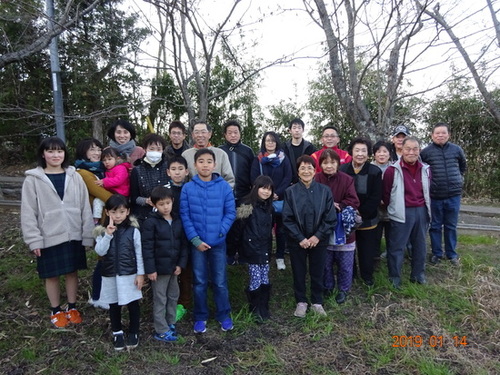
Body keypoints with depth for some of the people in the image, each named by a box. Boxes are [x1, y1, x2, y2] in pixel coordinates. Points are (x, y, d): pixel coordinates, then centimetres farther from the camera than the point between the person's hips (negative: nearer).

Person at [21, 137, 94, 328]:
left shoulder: (74, 177, 0)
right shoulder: (33, 179, -5)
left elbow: (85, 207, 0)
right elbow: (28, 212, -5)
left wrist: (88, 234, -2)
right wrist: (34, 240, -10)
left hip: (73, 235, 2)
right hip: (49, 238, -2)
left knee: (72, 272, 13)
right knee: (52, 275, 11)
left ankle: (72, 308, 32)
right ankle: (56, 311, 31)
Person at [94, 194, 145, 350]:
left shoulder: (133, 230, -8)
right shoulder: (102, 231, -2)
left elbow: (139, 253, -4)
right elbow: (100, 251, -12)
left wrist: (140, 274, -6)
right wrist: (108, 234, -23)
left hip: (129, 274, -2)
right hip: (110, 275, 2)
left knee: (133, 304, 7)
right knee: (114, 305, 16)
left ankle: (133, 333, 27)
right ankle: (117, 332, 34)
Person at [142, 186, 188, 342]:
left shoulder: (178, 221, 3)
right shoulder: (151, 222, -12)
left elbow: (184, 244, 6)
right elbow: (147, 247, -13)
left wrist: (181, 264, 0)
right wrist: (150, 269, -16)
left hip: (174, 267, 5)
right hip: (159, 268, -5)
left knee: (173, 297, 17)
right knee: (160, 300, 6)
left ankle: (171, 324, 34)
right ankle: (161, 331, 18)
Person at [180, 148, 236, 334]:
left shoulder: (224, 186, -6)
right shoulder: (188, 188, -5)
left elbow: (230, 213, -3)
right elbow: (184, 216, -4)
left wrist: (219, 232, -13)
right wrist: (195, 239, -11)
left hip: (218, 242, 0)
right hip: (197, 243, 0)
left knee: (220, 282, 10)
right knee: (199, 282, 13)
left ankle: (224, 315, 29)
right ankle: (200, 317, 29)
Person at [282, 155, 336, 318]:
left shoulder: (325, 191, -6)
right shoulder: (290, 192, -7)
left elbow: (330, 218, -6)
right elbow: (287, 219, -9)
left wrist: (318, 236, -13)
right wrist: (300, 238, -15)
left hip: (319, 241, 1)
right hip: (297, 241, 0)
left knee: (317, 273, 13)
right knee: (299, 273, 12)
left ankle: (317, 302, 32)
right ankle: (301, 302, 31)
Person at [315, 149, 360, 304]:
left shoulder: (347, 179, -7)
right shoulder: (317, 179, -8)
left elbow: (354, 202, -10)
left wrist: (338, 206, -21)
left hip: (343, 228, 0)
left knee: (345, 263, 11)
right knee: (326, 263, 15)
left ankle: (343, 289, 33)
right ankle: (327, 287, 37)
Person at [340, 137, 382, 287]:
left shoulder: (375, 172, -7)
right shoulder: (342, 169, -5)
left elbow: (376, 198, -8)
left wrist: (361, 213, -14)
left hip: (367, 220, 0)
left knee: (367, 249, 12)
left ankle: (367, 275, 35)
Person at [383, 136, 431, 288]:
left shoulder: (425, 169, 5)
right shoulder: (393, 170, -13)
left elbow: (427, 191, 15)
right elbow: (386, 194, -4)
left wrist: (427, 210, 13)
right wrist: (393, 208, 4)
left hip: (421, 211, 6)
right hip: (402, 213, -5)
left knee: (420, 244, 17)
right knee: (397, 246, 3)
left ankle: (418, 273, 33)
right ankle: (394, 277, 17)